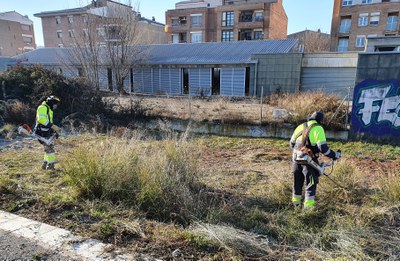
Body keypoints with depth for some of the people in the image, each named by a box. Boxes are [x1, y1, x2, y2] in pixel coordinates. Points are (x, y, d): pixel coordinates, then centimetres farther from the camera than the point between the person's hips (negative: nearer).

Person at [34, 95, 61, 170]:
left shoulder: (49, 110, 23)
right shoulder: (43, 108, -9)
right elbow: (41, 119, -25)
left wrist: (55, 131, 21)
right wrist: (53, 126, -29)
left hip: (47, 133, 10)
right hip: (42, 133, -10)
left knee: (48, 149, 14)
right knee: (50, 148, -12)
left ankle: (45, 164, 23)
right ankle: (50, 165, -10)